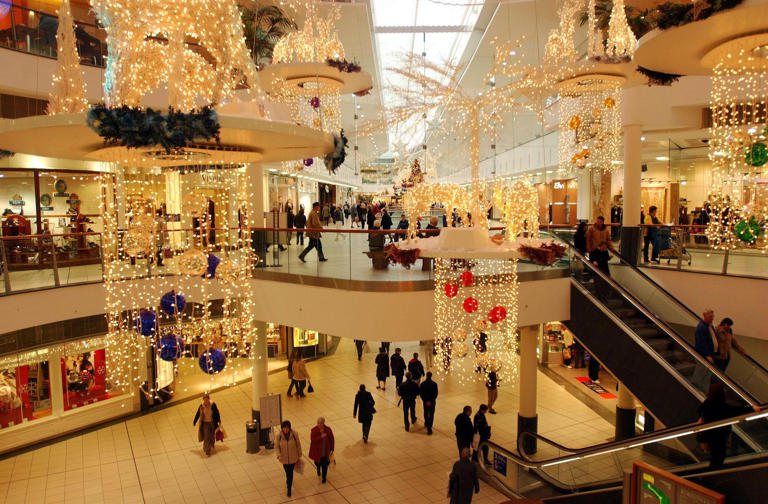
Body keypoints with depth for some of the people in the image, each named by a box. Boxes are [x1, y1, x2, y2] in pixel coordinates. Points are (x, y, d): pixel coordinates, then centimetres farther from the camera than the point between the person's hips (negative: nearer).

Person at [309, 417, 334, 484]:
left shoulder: (328, 429, -8)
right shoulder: (314, 430, -13)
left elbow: (332, 439, 2)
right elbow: (312, 440, -22)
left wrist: (331, 449, 0)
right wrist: (321, 437, -32)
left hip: (325, 451, 0)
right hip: (317, 451, 0)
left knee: (325, 465, 3)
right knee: (318, 463, 16)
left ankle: (324, 477, 27)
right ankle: (318, 469, 53)